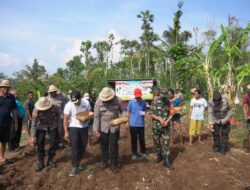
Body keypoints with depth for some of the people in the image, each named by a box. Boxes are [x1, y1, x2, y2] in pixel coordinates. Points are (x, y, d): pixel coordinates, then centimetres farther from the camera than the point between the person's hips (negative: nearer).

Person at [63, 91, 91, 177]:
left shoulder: (86, 103, -12)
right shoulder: (69, 105, -18)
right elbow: (65, 119, -12)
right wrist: (66, 132, -14)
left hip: (84, 127, 3)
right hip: (73, 127, -3)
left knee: (83, 146, 10)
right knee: (74, 146, -7)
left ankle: (77, 162, 29)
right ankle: (74, 166, 2)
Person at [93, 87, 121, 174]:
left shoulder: (117, 100, -8)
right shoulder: (98, 102, -9)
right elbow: (96, 116, -7)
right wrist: (96, 129, -9)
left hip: (114, 127, 0)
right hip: (103, 127, 1)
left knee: (114, 147, 4)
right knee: (104, 146, 13)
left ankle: (114, 164, 20)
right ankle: (104, 162, 34)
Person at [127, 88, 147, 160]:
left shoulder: (144, 102, -2)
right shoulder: (131, 102, -5)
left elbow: (145, 111, 8)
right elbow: (129, 113, 3)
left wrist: (144, 113, -16)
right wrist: (128, 122, 2)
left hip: (141, 124, 1)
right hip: (133, 124, -1)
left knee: (142, 139, 11)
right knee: (134, 139, 9)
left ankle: (143, 152, 28)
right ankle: (134, 153, 21)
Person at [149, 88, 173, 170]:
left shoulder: (168, 102, 1)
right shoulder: (154, 102, -6)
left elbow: (171, 114, 3)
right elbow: (151, 114, -7)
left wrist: (167, 121, -13)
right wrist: (160, 119, -19)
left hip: (166, 127, 1)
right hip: (156, 126, -1)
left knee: (166, 143, 0)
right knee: (156, 142, 12)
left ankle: (166, 161, 5)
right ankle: (159, 156, 34)